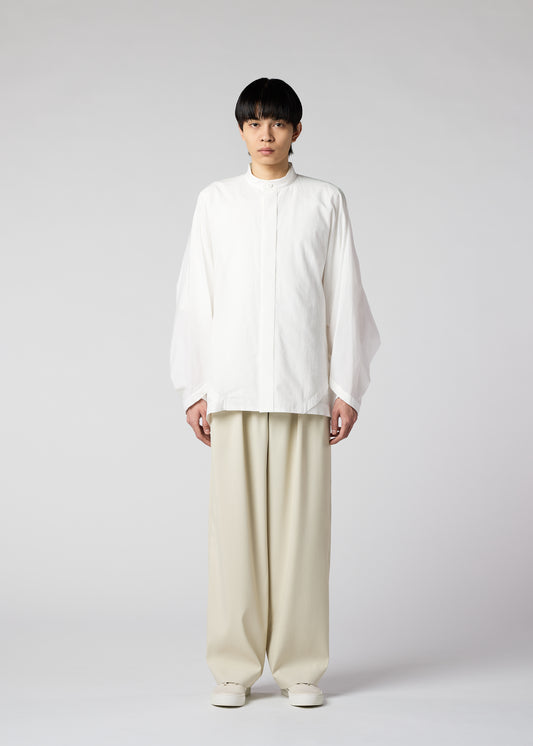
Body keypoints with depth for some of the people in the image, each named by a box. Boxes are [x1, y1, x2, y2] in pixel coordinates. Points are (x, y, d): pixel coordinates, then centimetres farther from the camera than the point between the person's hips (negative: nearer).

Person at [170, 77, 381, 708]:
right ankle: (235, 668, 11)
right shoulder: (215, 201, 10)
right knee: (235, 525, 1)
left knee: (301, 526, 1)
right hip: (233, 390, 1)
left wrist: (346, 387, 1)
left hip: (304, 389, 0)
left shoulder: (325, 201, 8)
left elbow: (344, 297, 6)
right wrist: (193, 388, 4)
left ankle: (300, 667, 10)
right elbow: (195, 297, 8)